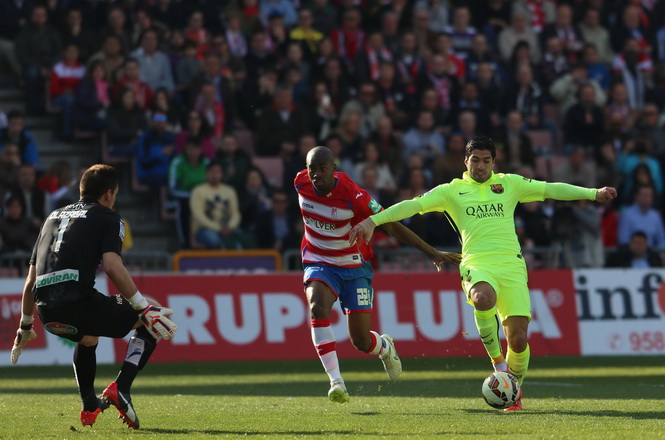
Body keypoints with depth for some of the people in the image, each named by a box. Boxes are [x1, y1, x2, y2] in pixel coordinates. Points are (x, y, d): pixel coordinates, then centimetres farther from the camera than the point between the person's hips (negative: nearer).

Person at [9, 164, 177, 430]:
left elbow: (30, 281, 29)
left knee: (88, 339, 40)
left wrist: (25, 327, 38)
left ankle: (89, 407, 36)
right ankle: (120, 389, -4)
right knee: (148, 323, 11)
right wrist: (144, 308, -9)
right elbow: (112, 266, -9)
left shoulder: (54, 217, 28)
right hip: (77, 297, -7)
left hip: (47, 310, 7)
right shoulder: (108, 218, 10)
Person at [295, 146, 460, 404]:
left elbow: (392, 226, -18)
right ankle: (336, 381, -28)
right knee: (318, 308, -31)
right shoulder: (301, 183, -13)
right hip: (318, 264, 2)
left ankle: (385, 347, 38)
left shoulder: (353, 196, -24)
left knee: (361, 341, -2)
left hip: (354, 268, -2)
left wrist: (433, 253, -17)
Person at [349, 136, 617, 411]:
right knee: (483, 298, -38)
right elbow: (414, 205, 5)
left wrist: (594, 194, 7)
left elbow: (550, 190, 14)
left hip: (512, 266, 2)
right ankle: (497, 361, -16)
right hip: (477, 265, -2)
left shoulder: (509, 184, 16)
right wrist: (373, 221, -5)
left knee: (518, 338, -9)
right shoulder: (452, 191, 12)